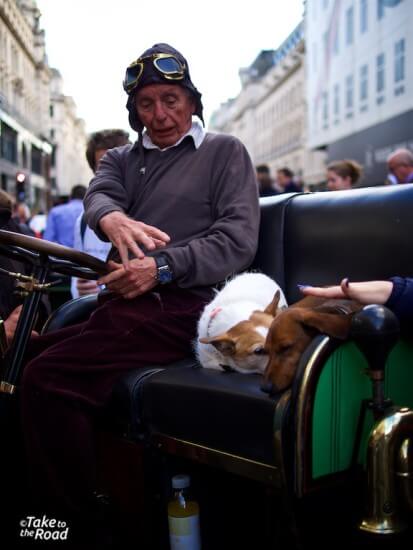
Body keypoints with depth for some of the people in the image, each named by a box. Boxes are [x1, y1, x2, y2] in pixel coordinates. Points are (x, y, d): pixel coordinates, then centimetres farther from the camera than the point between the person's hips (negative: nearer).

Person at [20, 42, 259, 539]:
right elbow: (98, 194, 0)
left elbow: (239, 239, -5)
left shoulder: (224, 152, 8)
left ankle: (77, 520, -8)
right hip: (120, 296, 7)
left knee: (47, 378, -23)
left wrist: (162, 267, -18)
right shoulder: (122, 158, 22)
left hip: (177, 305, -7)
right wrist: (111, 217, -26)